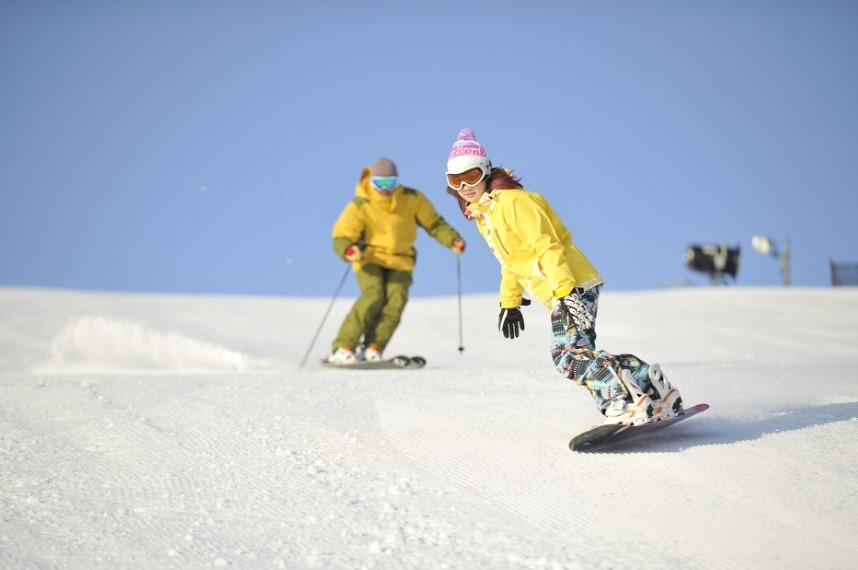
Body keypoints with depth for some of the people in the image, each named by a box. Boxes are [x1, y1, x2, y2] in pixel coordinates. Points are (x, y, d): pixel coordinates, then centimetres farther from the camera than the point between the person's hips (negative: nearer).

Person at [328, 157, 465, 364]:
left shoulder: (412, 199, -6)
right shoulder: (360, 206, -12)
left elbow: (434, 223, 2)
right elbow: (341, 238, -15)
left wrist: (452, 239, -15)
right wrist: (348, 250, -38)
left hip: (400, 261, 3)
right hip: (370, 258, -3)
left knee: (397, 299, -20)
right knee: (373, 296, -24)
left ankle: (372, 349, -15)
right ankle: (342, 348, -21)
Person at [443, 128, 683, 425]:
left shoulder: (512, 201, -14)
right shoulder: (481, 215, 15)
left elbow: (546, 246, -22)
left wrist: (565, 290, -30)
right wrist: (509, 302, 28)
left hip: (575, 285, -10)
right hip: (559, 293, 10)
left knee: (568, 356, -20)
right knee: (577, 354, 5)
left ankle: (627, 402, -23)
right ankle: (653, 388, 10)